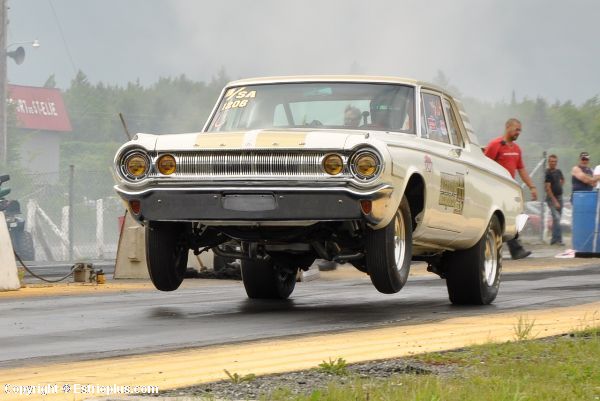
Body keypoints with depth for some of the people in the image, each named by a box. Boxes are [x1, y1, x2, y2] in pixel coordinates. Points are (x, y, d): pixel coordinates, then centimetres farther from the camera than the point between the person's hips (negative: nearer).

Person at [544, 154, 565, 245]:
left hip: (559, 197, 8)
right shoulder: (547, 173, -12)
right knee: (556, 218, -17)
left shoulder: (558, 171, 10)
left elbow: (562, 179, 32)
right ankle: (558, 239, -20)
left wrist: (559, 186, 13)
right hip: (552, 198, -8)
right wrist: (555, 201, -20)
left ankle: (554, 239, 15)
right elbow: (547, 188, -17)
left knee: (556, 219, 10)